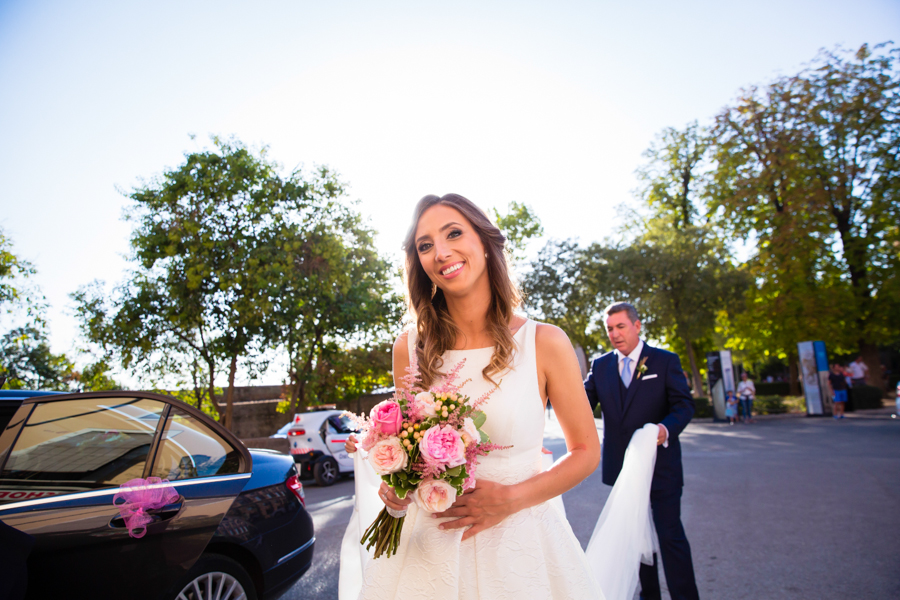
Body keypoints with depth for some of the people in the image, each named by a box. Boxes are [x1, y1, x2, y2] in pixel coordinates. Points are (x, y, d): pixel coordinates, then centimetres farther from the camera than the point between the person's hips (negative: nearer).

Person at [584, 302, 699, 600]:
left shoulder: (665, 361, -3)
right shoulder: (601, 365, 5)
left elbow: (684, 404, -8)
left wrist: (667, 428, -29)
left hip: (660, 465, -3)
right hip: (621, 466, 4)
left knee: (671, 535, 0)